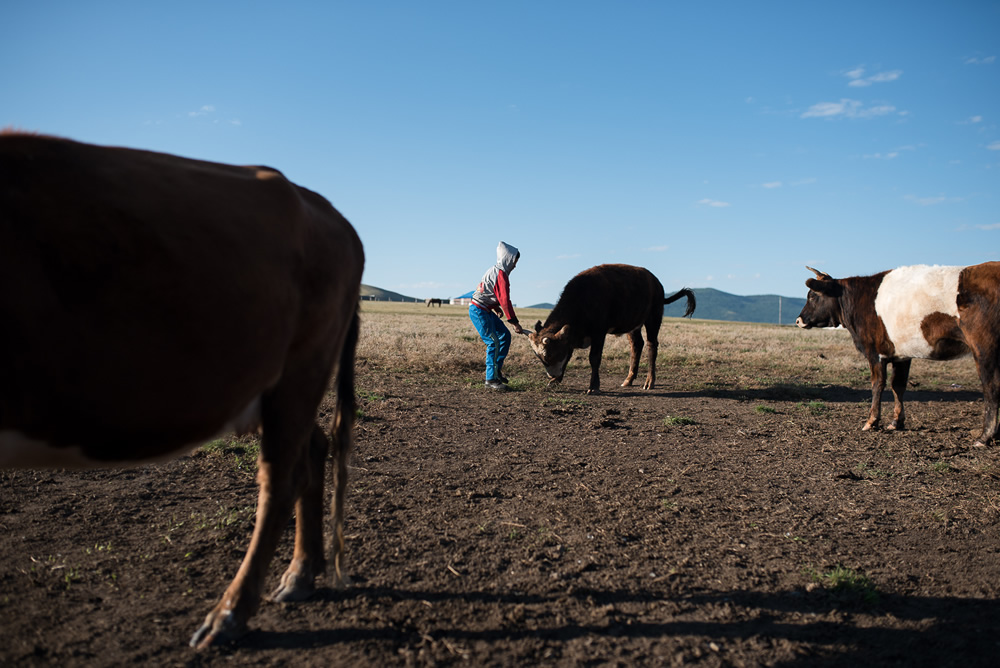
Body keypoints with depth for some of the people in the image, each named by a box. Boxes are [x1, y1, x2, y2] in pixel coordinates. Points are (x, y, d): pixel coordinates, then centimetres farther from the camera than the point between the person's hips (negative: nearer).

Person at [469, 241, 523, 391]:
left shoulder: (494, 270, 14)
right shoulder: (501, 274, -17)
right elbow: (505, 300, -21)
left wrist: (496, 307, 14)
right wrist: (514, 323, -20)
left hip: (485, 310, 10)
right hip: (479, 311, -10)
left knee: (505, 335, 13)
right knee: (493, 342, -12)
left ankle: (497, 369, 17)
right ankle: (491, 379, -8)